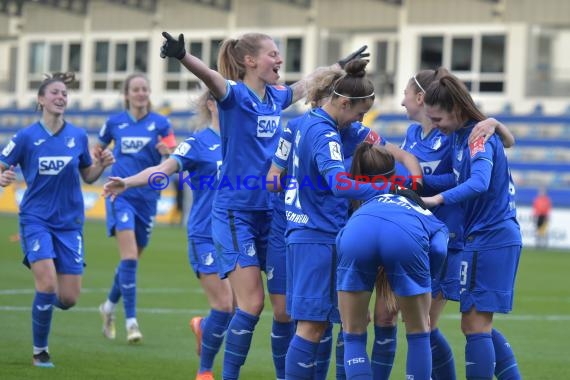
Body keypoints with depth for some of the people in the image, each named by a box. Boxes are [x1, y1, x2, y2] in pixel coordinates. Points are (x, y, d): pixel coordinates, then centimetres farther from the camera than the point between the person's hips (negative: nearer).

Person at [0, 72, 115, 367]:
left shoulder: (78, 136, 2)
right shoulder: (26, 137, -6)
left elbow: (88, 176, 13)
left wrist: (101, 164, -8)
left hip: (70, 223, 3)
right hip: (36, 220, -3)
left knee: (69, 298, -2)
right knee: (47, 285, -19)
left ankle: (43, 300, 35)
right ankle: (39, 351, 0)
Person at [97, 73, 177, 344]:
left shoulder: (160, 123, 1)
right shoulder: (114, 123, 3)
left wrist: (167, 152, -29)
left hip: (147, 197, 2)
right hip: (121, 196, -2)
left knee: (131, 260, 13)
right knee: (129, 257, -17)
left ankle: (109, 306, 38)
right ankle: (131, 321, -15)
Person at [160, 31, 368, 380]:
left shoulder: (276, 97, 9)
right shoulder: (235, 94, -11)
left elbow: (308, 83, 30)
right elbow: (210, 76, -33)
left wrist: (341, 65, 42)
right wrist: (182, 56, -53)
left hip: (270, 212, 7)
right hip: (236, 213, -7)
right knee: (252, 303, -12)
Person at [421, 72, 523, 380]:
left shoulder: (479, 136, -18)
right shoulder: (458, 135, 8)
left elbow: (478, 183, -33)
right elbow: (459, 178, 14)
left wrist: (438, 199, -41)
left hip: (489, 239, -10)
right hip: (483, 237, 10)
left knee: (475, 325, -5)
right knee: (478, 326, 15)